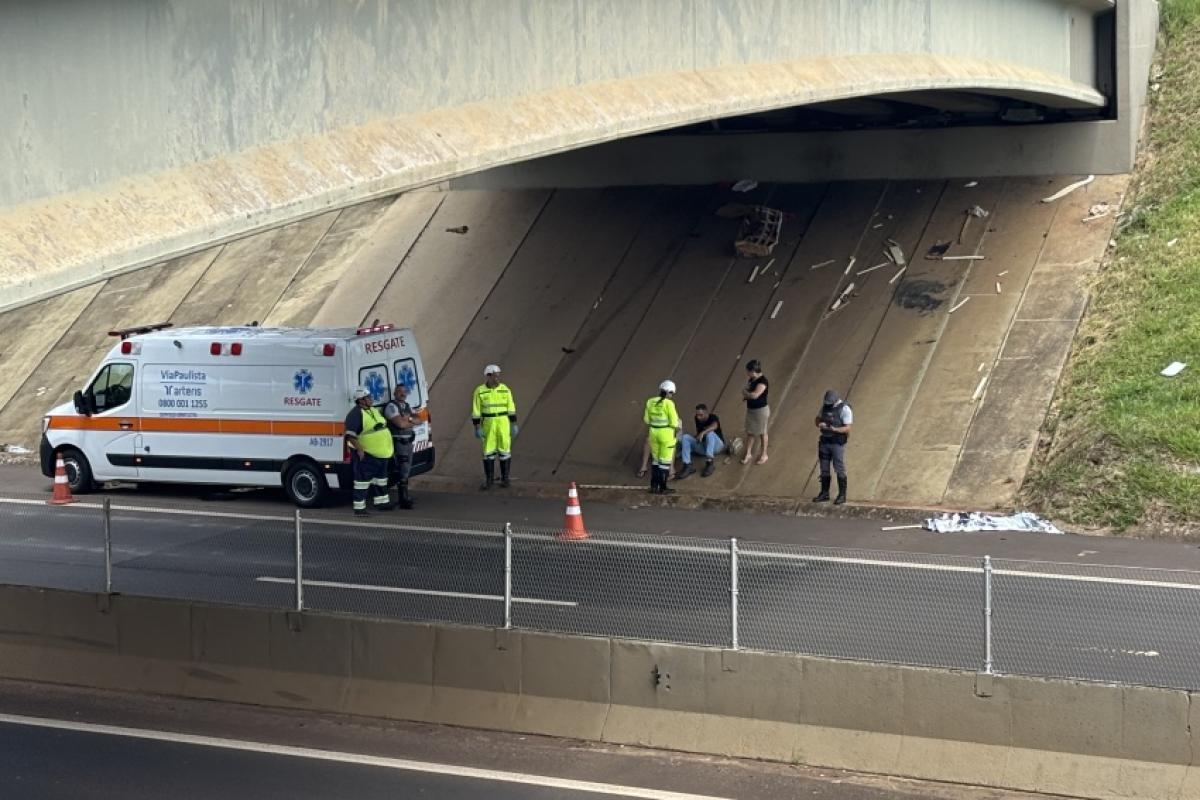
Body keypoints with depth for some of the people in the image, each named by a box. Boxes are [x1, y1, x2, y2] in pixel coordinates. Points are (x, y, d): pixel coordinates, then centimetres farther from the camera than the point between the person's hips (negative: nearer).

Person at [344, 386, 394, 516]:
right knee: (363, 480, -6)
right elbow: (350, 435, -22)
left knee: (380, 478, 19)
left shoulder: (374, 410, 13)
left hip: (380, 454, 10)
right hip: (365, 454, -9)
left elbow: (382, 425, 27)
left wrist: (387, 449, 26)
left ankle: (380, 503, 32)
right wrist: (359, 449, -29)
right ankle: (359, 508, -2)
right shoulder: (356, 414, -16)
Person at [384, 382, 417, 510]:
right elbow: (400, 424, -22)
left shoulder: (407, 406, 17)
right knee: (403, 471, -13)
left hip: (408, 442, 9)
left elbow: (417, 420, 8)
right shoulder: (392, 406, -11)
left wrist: (408, 418, -11)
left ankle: (405, 496, 27)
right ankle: (404, 500, -14)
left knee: (406, 470, 16)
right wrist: (412, 421, -4)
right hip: (398, 441, -9)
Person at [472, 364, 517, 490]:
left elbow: (511, 408, 2)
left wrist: (514, 425, -1)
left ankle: (505, 478, 13)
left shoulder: (505, 389, -1)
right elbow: (476, 411, -4)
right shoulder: (480, 391, -6)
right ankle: (489, 479, 12)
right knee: (488, 451, 2)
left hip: (503, 423, 1)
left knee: (504, 450, 2)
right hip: (488, 424, 0)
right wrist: (477, 428, -8)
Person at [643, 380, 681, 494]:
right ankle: (662, 488, 12)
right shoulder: (669, 404, -17)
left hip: (654, 433, 6)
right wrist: (678, 427, 5)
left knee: (656, 460, 19)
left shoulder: (650, 402, -1)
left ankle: (654, 486, 18)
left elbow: (647, 420, 6)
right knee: (665, 461, 6)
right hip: (667, 435, -6)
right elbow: (674, 423, -16)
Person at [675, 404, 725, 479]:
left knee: (710, 433, -36)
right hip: (702, 446, 5)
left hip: (716, 445, -5)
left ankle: (709, 463, -45)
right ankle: (687, 466, -30)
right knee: (685, 437, -17)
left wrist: (703, 433, -53)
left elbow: (714, 426, -38)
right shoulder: (697, 419, 2)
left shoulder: (713, 417, -14)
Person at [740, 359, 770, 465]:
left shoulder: (762, 381, -24)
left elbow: (755, 395, -33)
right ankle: (748, 453, 27)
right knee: (750, 432, 15)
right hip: (750, 409, 8)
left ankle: (764, 455, 21)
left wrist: (745, 393, -15)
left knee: (762, 432, 8)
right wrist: (746, 395, -9)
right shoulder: (751, 379, 2)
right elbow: (747, 391, 14)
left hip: (761, 410, -8)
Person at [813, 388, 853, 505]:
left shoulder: (844, 409, -12)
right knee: (824, 470, 11)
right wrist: (819, 424, -6)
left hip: (838, 443, -6)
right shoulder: (825, 407, 7)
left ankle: (842, 495, 6)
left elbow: (847, 428, -16)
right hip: (824, 442, 6)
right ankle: (824, 494, 21)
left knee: (840, 470, -1)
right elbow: (818, 418, 19)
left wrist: (835, 429, -32)